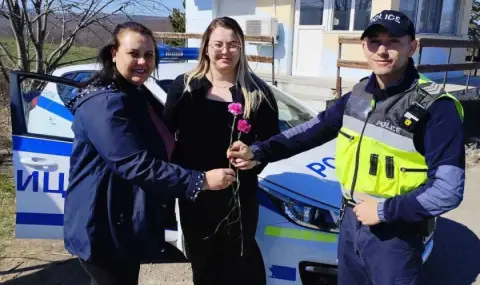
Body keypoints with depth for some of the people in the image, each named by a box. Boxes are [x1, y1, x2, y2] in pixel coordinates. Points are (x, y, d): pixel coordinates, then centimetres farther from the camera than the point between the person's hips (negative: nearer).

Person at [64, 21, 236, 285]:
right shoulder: (105, 103, -23)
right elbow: (136, 165, -30)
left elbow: (162, 148, 18)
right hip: (104, 228, -10)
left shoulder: (138, 95, 9)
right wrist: (201, 180, -31)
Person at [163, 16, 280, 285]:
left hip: (240, 194, -1)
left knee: (241, 261, 11)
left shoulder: (258, 91, -2)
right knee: (203, 261, 18)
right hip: (194, 193, 2)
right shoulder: (184, 86, 0)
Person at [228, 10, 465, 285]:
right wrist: (258, 152, -3)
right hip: (350, 221, 6)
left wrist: (384, 210, -21)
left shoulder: (436, 108, -18)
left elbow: (448, 189, -20)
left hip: (394, 236, -6)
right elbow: (315, 128, 6)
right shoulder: (359, 94, 1)